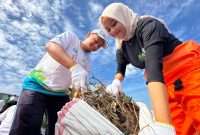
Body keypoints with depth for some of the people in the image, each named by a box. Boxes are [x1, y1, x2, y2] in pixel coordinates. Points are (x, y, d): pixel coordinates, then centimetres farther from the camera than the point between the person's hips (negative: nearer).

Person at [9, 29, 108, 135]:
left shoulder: (87, 62, 11)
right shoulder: (70, 36, -3)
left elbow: (82, 83, 10)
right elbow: (50, 46, -24)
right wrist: (74, 67, -39)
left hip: (60, 93, 6)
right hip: (37, 85, -5)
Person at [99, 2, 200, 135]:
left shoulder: (148, 25, -17)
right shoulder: (122, 49, 3)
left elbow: (153, 66, -33)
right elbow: (120, 69, 18)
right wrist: (116, 82, -7)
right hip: (169, 86, 5)